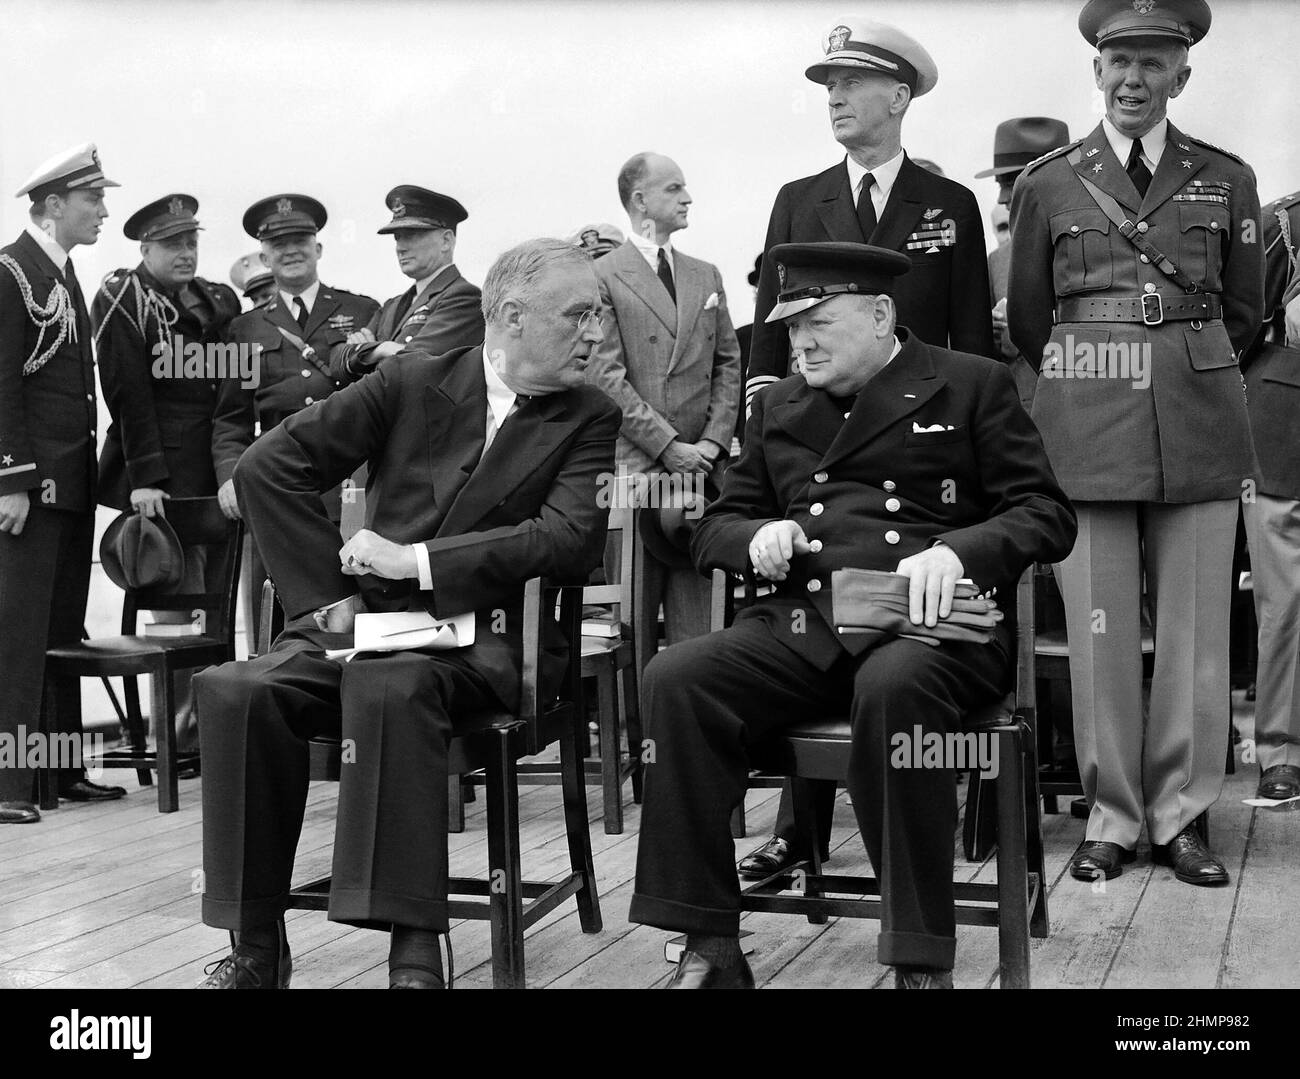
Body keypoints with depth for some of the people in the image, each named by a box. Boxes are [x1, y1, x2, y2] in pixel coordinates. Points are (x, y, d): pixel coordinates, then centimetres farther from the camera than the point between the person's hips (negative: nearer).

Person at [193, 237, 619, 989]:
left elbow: (571, 540, -12)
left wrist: (416, 559, -15)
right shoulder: (413, 381, 8)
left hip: (486, 636, -3)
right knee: (235, 691, -24)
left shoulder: (589, 419, 5)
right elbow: (269, 467, 7)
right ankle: (258, 948, -13)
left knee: (390, 683, -36)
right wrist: (329, 590, -2)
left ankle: (415, 950, -32)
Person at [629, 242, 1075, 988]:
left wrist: (956, 550, -15)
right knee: (676, 680, -24)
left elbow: (1046, 514, 4)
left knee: (893, 688, -39)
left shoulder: (973, 386, 11)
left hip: (926, 624, -4)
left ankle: (924, 965, -28)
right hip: (804, 624, 4)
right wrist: (757, 536, 2)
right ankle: (711, 951, -18)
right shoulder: (780, 406, 24)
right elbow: (715, 526, 27)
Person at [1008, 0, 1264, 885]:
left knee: (1196, 633, 2)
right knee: (1100, 634, 0)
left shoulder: (1227, 180, 9)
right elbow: (1028, 319, 13)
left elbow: (1245, 311, 16)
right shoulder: (1048, 184, 7)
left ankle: (1181, 816, 14)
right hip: (1087, 434, -1)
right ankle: (1112, 818, 12)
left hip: (1200, 432, 1)